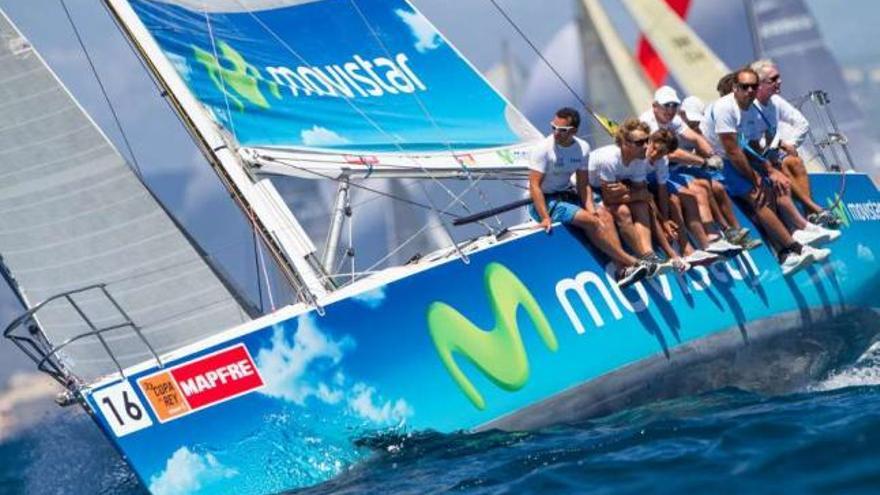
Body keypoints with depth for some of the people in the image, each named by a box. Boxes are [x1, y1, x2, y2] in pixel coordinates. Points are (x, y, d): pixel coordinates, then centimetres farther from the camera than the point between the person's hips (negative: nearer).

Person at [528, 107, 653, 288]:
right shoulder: (544, 149, -18)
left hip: (566, 195, 6)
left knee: (604, 215, -14)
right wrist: (545, 218, -28)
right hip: (545, 201, -6)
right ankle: (631, 262, -17)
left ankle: (622, 269, -21)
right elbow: (534, 185, -21)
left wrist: (591, 209, -14)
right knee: (591, 221, -22)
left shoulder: (582, 148, -1)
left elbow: (583, 185, 2)